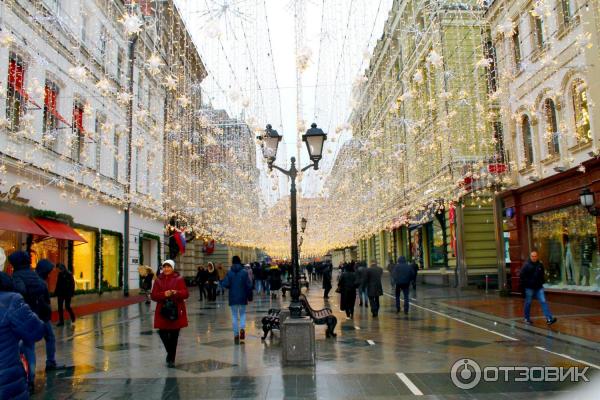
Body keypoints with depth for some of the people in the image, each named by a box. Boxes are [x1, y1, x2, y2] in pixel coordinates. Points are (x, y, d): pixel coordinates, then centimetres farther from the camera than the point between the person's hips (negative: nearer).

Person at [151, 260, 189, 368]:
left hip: (176, 311, -2)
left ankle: (171, 359, 16)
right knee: (162, 332, -1)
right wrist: (164, 294, -17)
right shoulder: (158, 280, 8)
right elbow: (154, 296, 1)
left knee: (174, 335, 2)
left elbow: (186, 294, -3)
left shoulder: (179, 279, 2)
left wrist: (177, 293, -23)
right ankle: (170, 353, 27)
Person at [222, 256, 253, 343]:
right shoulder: (244, 272, -6)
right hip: (243, 297, 0)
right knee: (242, 314, 16)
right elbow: (249, 285, -9)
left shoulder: (229, 272, -5)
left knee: (235, 316, 11)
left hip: (233, 298, 0)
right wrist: (248, 293, 6)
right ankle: (242, 328, -9)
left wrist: (231, 287, 9)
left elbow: (225, 284, -12)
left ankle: (236, 334, 10)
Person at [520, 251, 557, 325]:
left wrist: (542, 282, 11)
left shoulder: (540, 265, 7)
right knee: (528, 303, 6)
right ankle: (527, 318, 19)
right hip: (529, 288, -4)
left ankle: (549, 319, -7)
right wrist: (525, 284, -11)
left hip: (539, 288, 4)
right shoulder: (526, 265, -8)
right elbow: (521, 276, -8)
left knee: (543, 302, -4)